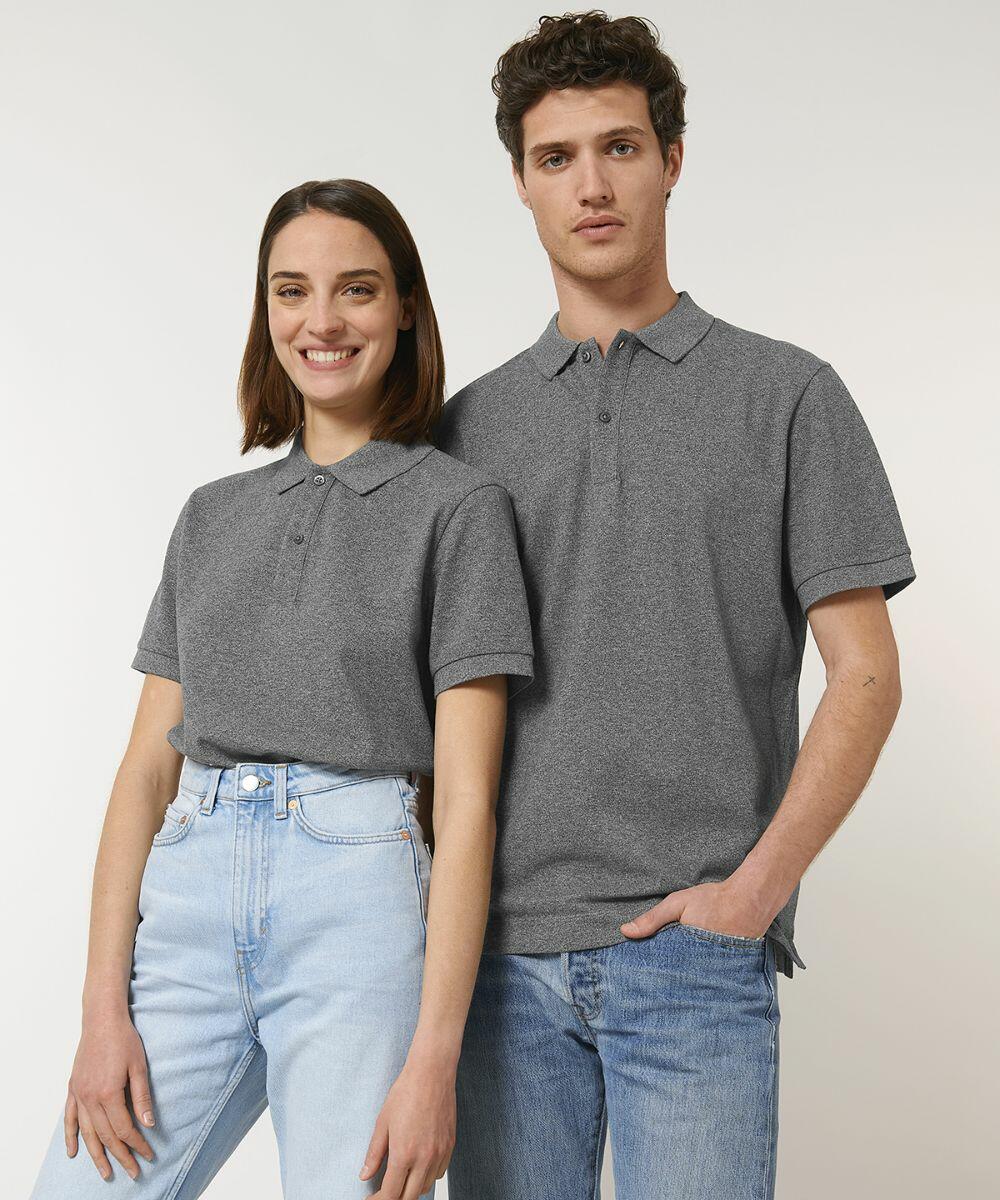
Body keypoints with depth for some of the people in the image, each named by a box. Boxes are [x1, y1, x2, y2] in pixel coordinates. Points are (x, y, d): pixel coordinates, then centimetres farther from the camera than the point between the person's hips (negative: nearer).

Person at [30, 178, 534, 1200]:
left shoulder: (457, 507, 1)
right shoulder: (212, 515, 15)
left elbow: (467, 795, -6)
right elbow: (148, 764, 10)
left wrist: (433, 1057, -12)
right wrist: (104, 1009, 1)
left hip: (361, 894, -4)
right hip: (189, 906, 4)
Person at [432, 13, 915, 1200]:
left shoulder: (787, 396, 3)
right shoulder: (469, 426, 11)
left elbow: (866, 676, -1)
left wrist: (751, 890, -11)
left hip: (692, 949, -3)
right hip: (507, 949, 3)